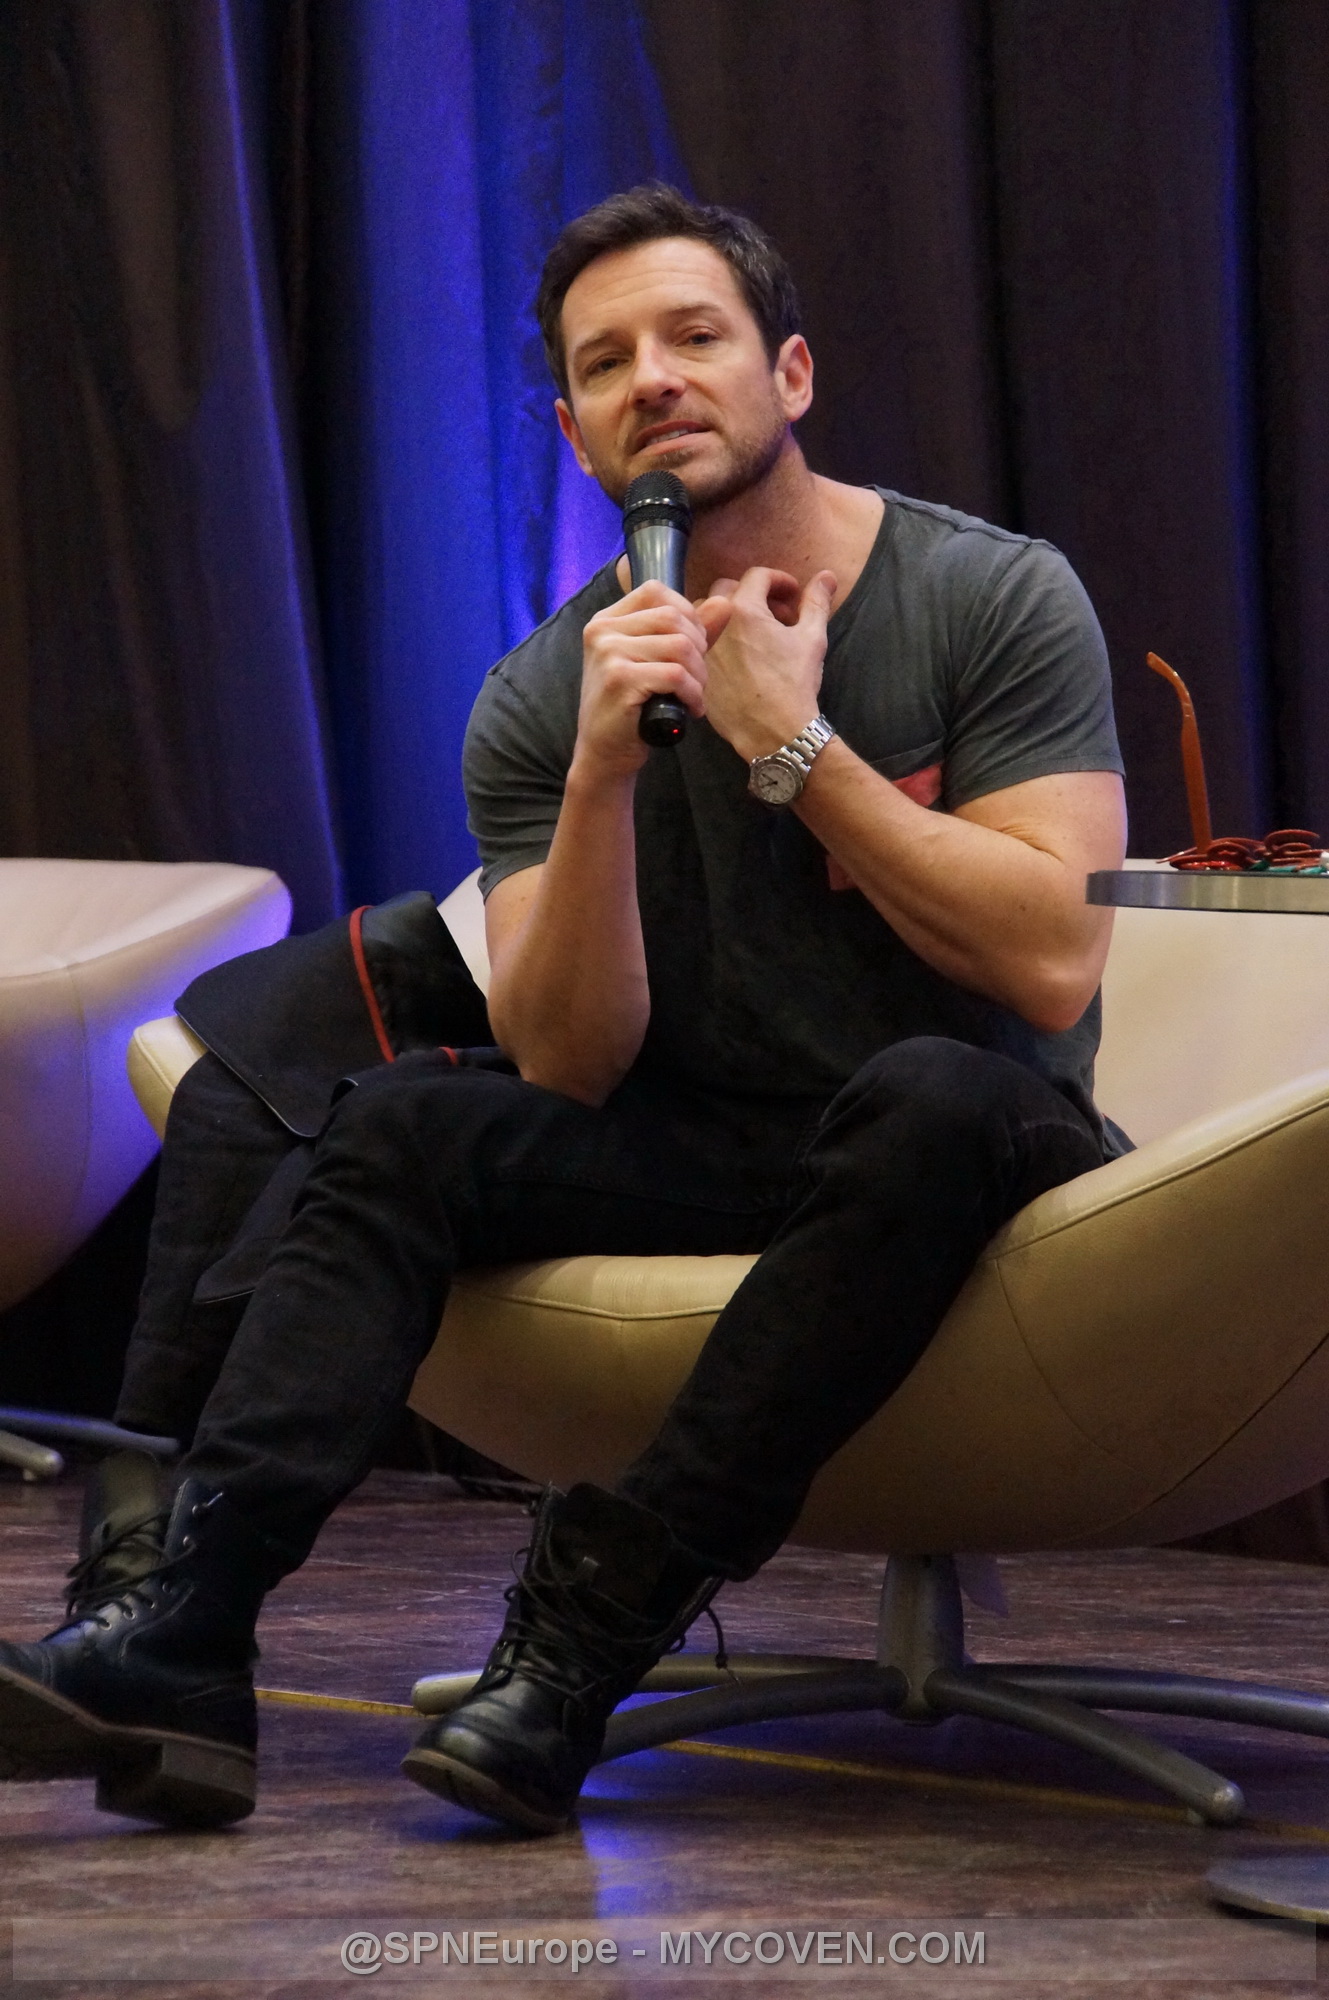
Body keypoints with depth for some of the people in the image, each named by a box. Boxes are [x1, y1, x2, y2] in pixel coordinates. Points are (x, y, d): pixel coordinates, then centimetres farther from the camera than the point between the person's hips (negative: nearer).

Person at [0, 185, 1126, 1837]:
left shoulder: (993, 598, -7)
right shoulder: (543, 699, 2)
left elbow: (1052, 964, -17)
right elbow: (570, 1068, -7)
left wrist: (793, 742, -19)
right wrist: (601, 774, -21)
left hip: (950, 1151, -3)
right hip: (697, 1160, 4)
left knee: (927, 1096, -37)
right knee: (404, 1124, -20)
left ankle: (598, 1620, -35)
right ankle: (182, 1625, -33)